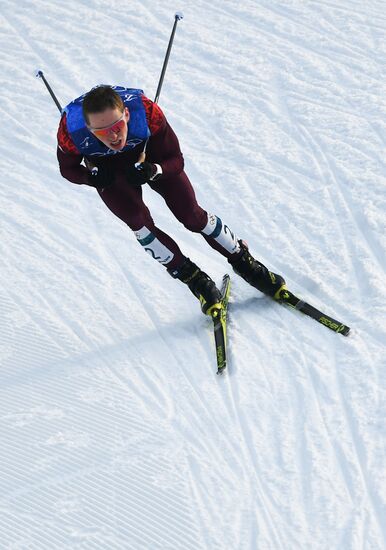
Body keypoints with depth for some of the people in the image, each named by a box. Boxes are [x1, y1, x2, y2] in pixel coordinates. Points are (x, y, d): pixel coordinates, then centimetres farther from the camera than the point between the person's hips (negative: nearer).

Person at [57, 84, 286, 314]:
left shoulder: (147, 112, -40)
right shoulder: (70, 131, -38)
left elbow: (176, 161, -25)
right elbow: (68, 168, -14)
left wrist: (153, 171, -46)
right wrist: (91, 177, -35)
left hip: (150, 157, 0)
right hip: (105, 168, 0)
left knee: (192, 214, -2)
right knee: (139, 223, -17)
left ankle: (244, 262, 21)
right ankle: (194, 279, 3)